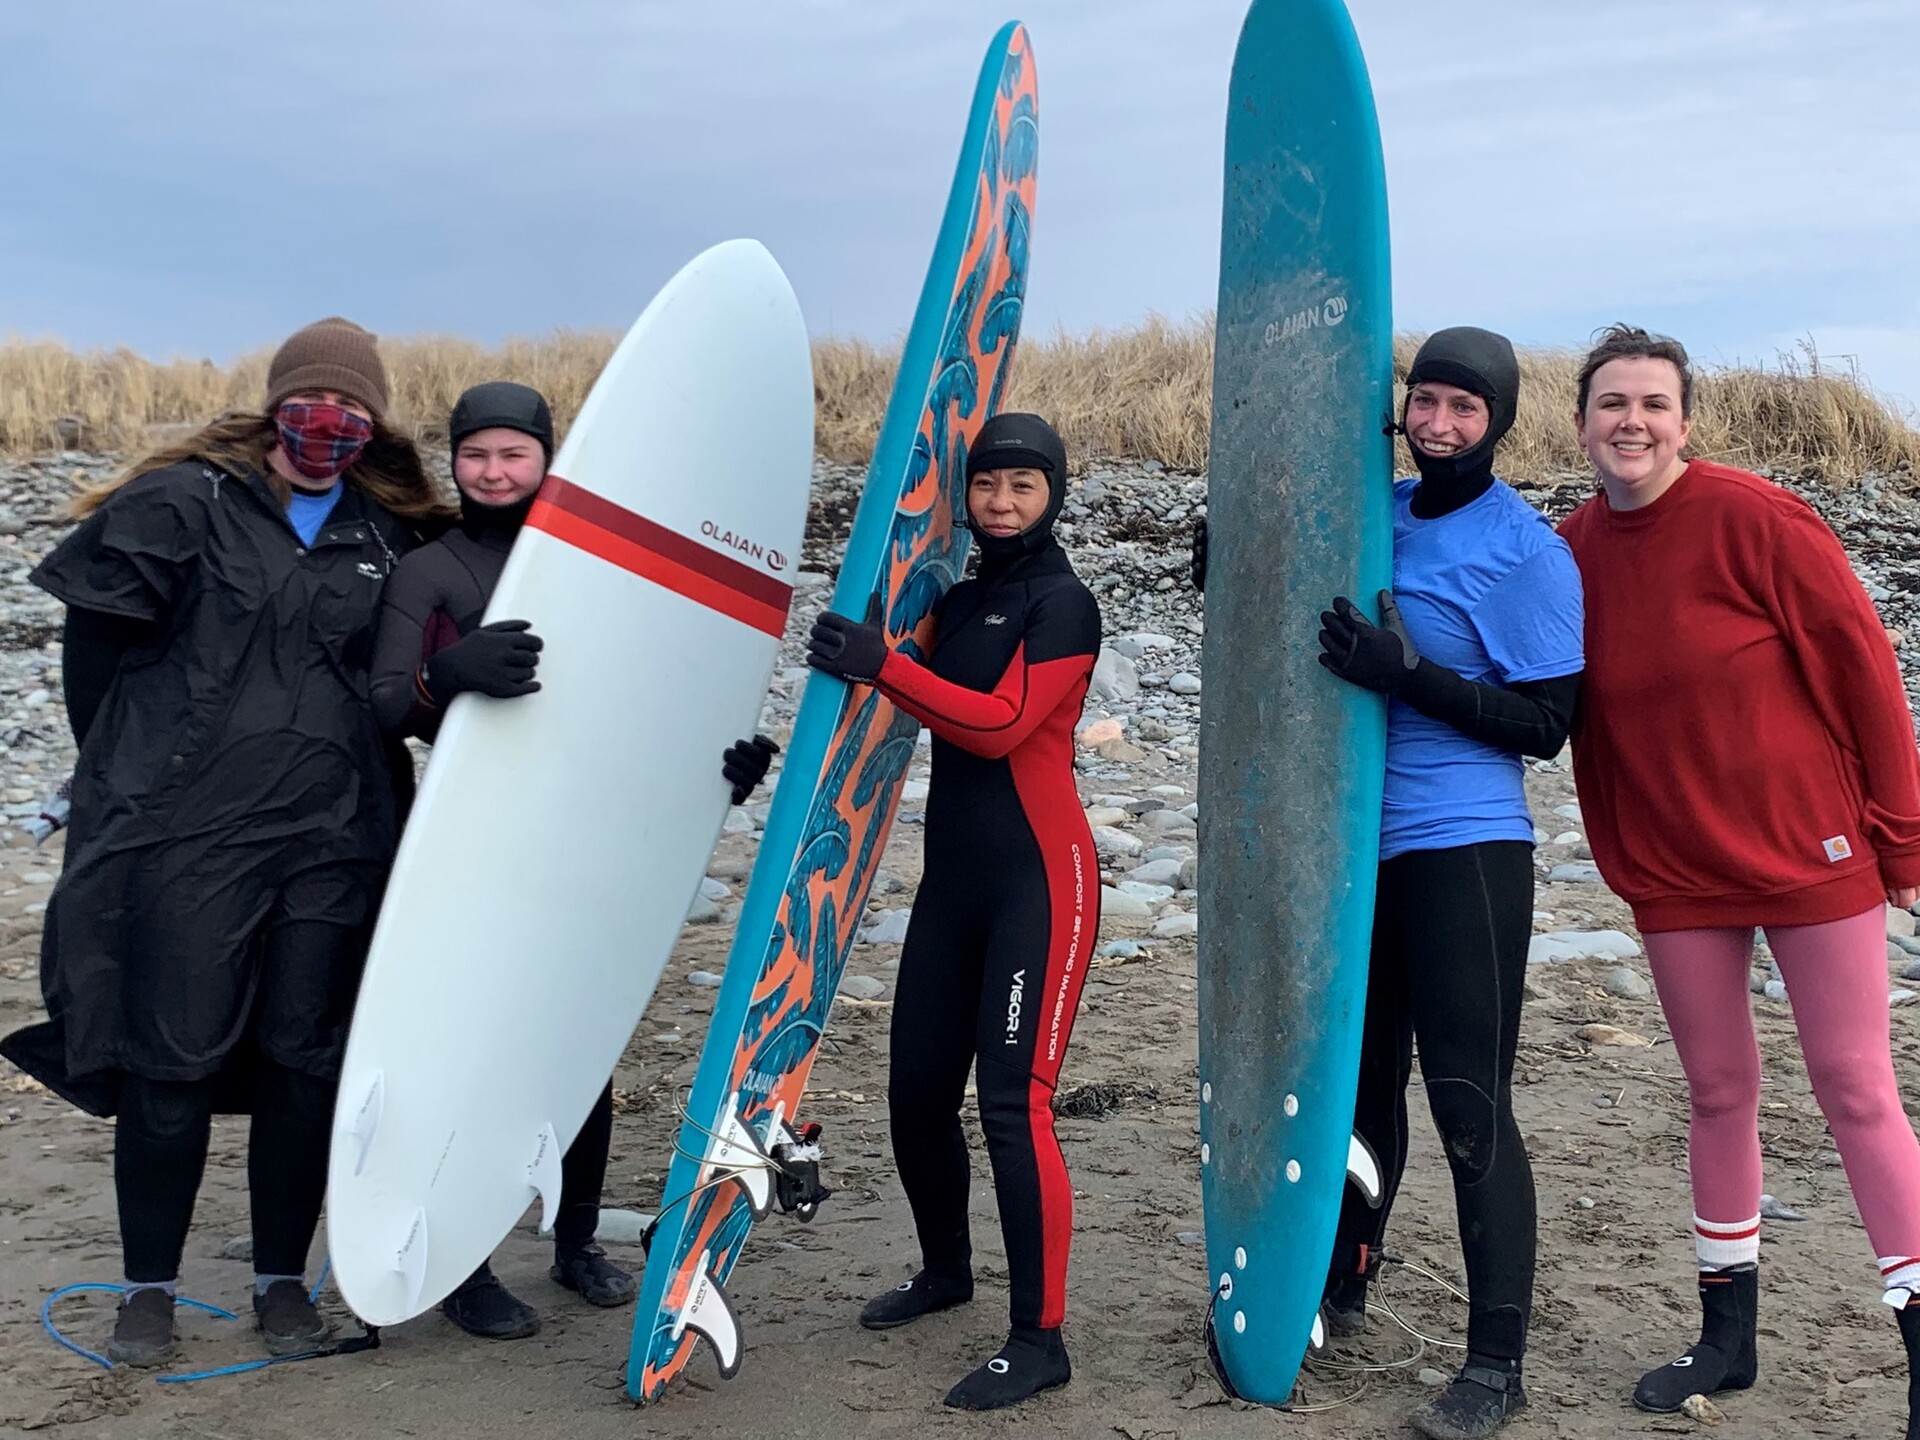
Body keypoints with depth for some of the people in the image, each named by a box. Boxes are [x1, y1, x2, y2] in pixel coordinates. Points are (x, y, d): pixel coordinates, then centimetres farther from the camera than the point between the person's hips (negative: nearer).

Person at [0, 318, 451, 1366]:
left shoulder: (390, 535, 10)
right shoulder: (188, 502, -2)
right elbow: (96, 632, 3)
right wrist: (124, 770, 9)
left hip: (332, 843, 3)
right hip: (185, 838, -3)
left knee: (306, 1063, 6)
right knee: (173, 1062, 2)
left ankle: (282, 1279, 22)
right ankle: (149, 1287, 19)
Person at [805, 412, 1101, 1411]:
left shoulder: (1062, 604, -7)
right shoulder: (959, 599, 15)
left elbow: (1001, 724, -19)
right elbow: (918, 705, 12)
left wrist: (883, 665, -22)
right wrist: (851, 653, -4)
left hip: (1037, 881, -7)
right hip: (952, 878, 7)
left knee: (1013, 1103, -10)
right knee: (917, 1089, 12)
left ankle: (1039, 1339, 0)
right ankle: (945, 1269, 35)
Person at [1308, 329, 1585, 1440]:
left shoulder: (1527, 550, -8)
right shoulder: (1377, 513, 9)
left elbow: (1546, 725, -11)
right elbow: (1308, 621, 23)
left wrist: (1409, 675, -22)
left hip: (1466, 849, -6)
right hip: (1360, 843, 6)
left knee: (1470, 1107, -4)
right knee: (1361, 1077, 17)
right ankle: (1343, 1284, 35)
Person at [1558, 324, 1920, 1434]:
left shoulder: (1755, 519, -14)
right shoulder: (1574, 550, 0)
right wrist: (1624, 851, 4)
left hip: (1810, 847, -4)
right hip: (1674, 868, 4)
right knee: (1720, 1092, 14)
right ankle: (1728, 1337, 28)